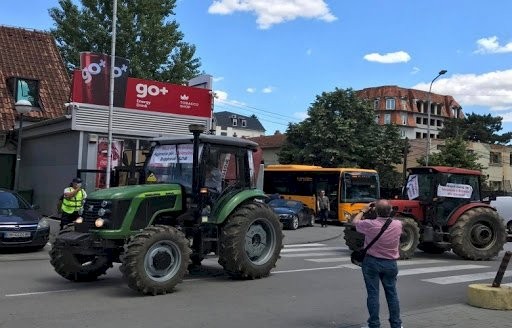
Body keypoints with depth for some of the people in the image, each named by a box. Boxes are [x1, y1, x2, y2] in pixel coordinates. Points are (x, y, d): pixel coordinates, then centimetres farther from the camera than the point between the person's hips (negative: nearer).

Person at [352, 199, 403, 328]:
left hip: (372, 262, -3)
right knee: (392, 294, 13)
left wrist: (364, 210, 15)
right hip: (390, 264, 3)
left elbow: (355, 222, 1)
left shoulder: (370, 225, -20)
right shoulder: (398, 225, -10)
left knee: (373, 294, 4)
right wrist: (387, 211, 16)